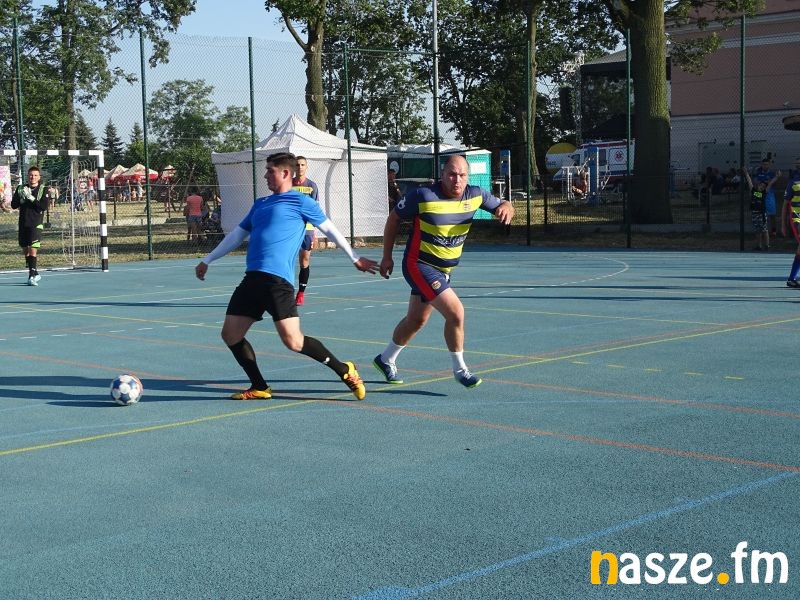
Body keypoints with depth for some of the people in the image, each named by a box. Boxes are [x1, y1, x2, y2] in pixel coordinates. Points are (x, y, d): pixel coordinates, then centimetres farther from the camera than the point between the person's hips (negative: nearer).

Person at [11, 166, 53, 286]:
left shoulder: (43, 190, -1)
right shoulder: (21, 189, 10)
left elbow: (45, 206, -12)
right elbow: (13, 205, 5)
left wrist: (30, 198, -18)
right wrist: (22, 197, -12)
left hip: (36, 224, -5)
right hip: (23, 224, 5)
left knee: (33, 250, -15)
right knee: (25, 251, 11)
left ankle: (32, 276, -16)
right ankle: (34, 274, 26)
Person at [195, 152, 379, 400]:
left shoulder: (301, 201, 3)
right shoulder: (260, 204, 23)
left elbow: (330, 229, 9)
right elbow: (237, 234, 31)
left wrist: (355, 259, 13)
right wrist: (207, 260, 33)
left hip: (277, 280, -7)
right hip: (252, 278, 7)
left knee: (293, 341, -15)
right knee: (230, 334, 2)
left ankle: (345, 371, 3)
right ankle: (259, 388, 15)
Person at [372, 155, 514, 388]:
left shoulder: (475, 195, -6)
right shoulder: (423, 196, -19)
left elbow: (502, 205, 7)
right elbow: (393, 218, -7)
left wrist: (505, 208, -19)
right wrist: (387, 256, -5)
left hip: (444, 269, 7)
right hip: (419, 266, -7)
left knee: (416, 320, 19)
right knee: (455, 312, -19)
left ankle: (386, 360, 40)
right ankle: (460, 369, -3)